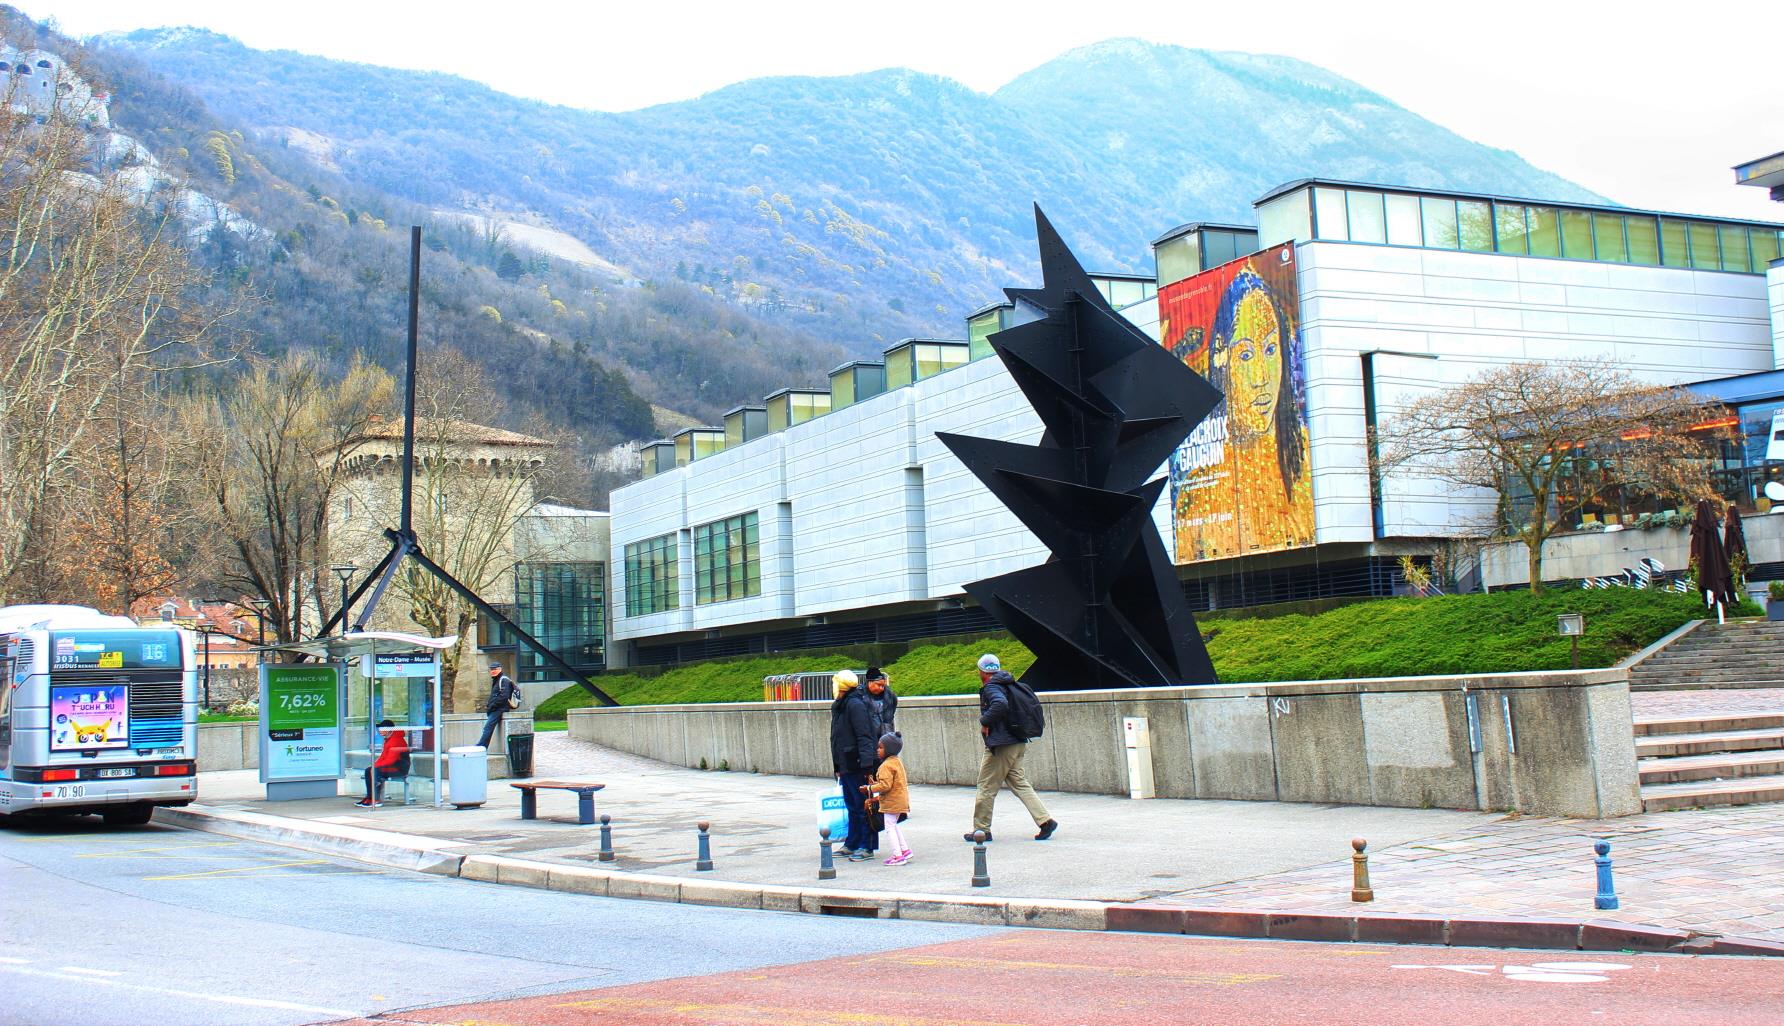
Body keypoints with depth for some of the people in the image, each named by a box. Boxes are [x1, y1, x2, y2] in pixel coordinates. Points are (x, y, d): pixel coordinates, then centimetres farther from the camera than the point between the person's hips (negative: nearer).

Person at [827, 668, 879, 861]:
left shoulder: (855, 705, -15)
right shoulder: (840, 706, 15)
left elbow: (865, 736, -20)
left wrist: (866, 765, -25)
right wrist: (838, 767, 23)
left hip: (858, 766, -10)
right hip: (847, 765, 10)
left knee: (863, 806, -3)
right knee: (852, 807, 15)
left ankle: (867, 847, 2)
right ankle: (851, 845, 23)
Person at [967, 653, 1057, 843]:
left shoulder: (991, 688, -14)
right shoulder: (1008, 685, 14)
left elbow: (1000, 704, -34)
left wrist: (985, 722, -20)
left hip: (1001, 746, -9)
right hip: (1018, 743, 9)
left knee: (986, 787, 2)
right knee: (1019, 783, 12)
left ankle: (981, 829, 10)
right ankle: (1045, 820, 2)